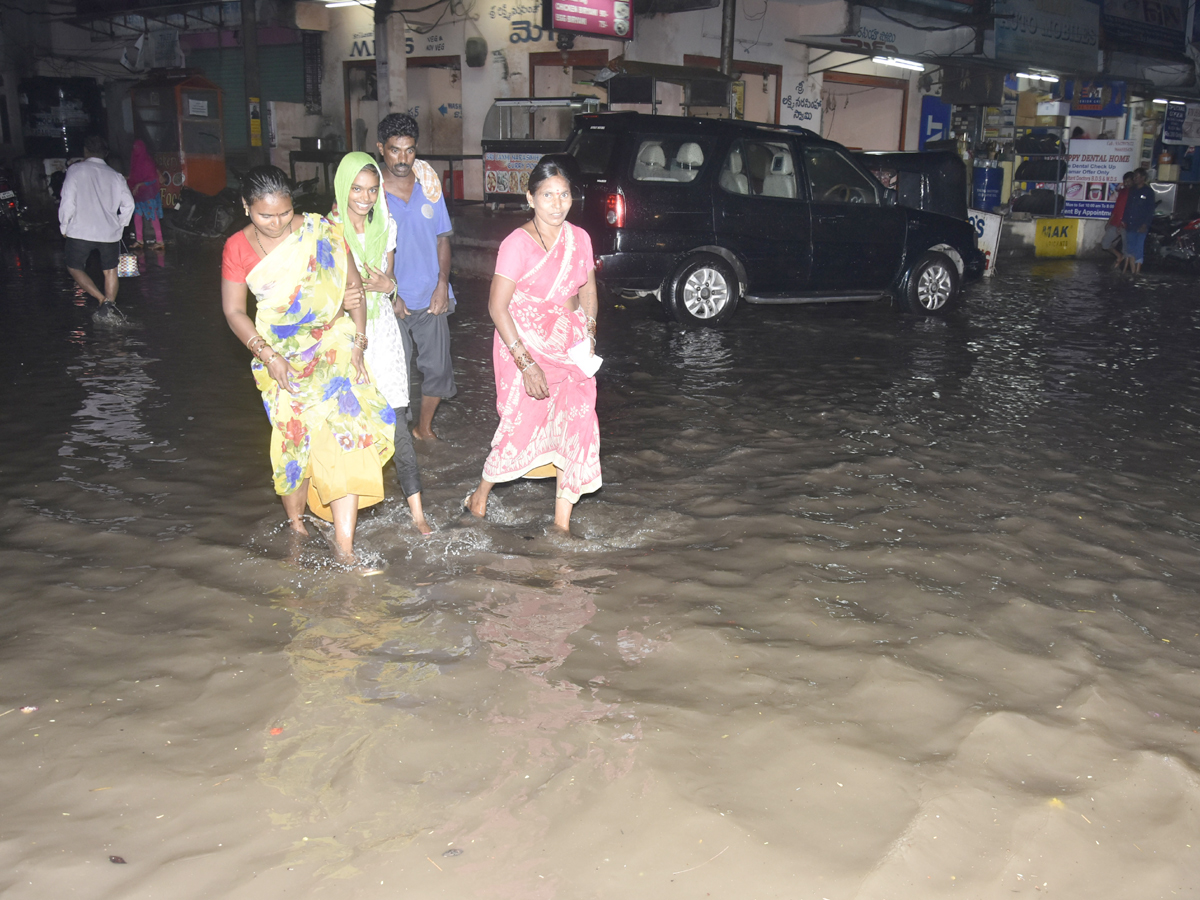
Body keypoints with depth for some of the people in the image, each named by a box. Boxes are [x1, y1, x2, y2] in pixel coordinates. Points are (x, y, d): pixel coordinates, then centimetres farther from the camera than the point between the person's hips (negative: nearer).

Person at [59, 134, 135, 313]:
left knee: (74, 268, 11)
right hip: (109, 232, 3)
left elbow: (67, 202, -9)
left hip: (81, 232, -2)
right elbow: (128, 204, 5)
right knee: (110, 271, 13)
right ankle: (109, 302, 3)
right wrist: (120, 225, 18)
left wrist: (64, 226, 3)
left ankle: (102, 299, -6)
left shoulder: (76, 170, -3)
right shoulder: (115, 175, 5)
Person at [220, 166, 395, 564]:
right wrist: (267, 356, -11)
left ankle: (344, 542, -13)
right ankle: (295, 523, 26)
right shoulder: (238, 248, -2)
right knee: (295, 439, 0)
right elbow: (234, 311, 1)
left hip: (332, 344, -1)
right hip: (280, 355, 1)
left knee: (344, 429, -14)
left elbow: (353, 286, -1)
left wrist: (358, 343, -8)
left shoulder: (321, 232, -6)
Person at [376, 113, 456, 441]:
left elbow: (442, 237, 8)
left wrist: (442, 283, -3)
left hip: (430, 297, 4)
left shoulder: (428, 184, 2)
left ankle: (424, 426, 32)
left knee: (438, 367, 10)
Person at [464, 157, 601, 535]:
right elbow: (498, 307, -15)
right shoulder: (517, 244, -15)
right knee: (520, 428, 1)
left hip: (569, 347, 5)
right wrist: (526, 363, -19)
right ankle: (480, 497, 29)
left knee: (577, 425, -3)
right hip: (524, 347, -5)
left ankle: (562, 523, 8)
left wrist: (589, 334, 1)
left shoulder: (579, 238, 2)